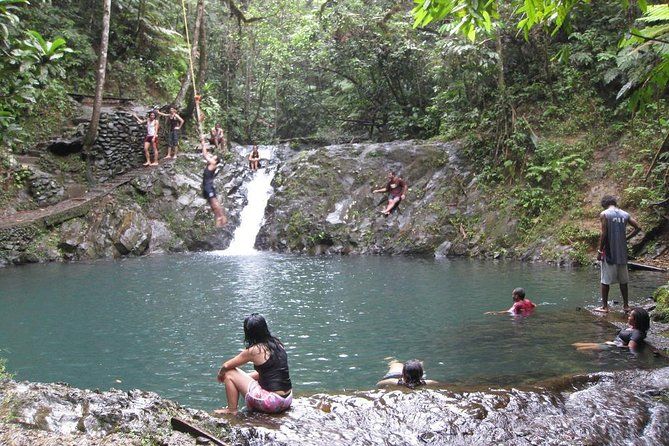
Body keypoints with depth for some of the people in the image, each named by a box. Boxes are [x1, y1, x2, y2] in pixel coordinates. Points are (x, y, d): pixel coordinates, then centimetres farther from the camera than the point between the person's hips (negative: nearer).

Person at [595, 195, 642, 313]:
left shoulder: (604, 214, -8)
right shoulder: (625, 214, 7)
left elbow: (604, 234, -13)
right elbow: (638, 228, 4)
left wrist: (600, 251, -8)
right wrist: (626, 238, 12)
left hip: (609, 252, -5)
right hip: (622, 252, 5)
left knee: (605, 281, 2)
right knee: (623, 280, 14)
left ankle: (604, 306, 5)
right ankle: (626, 305, 20)